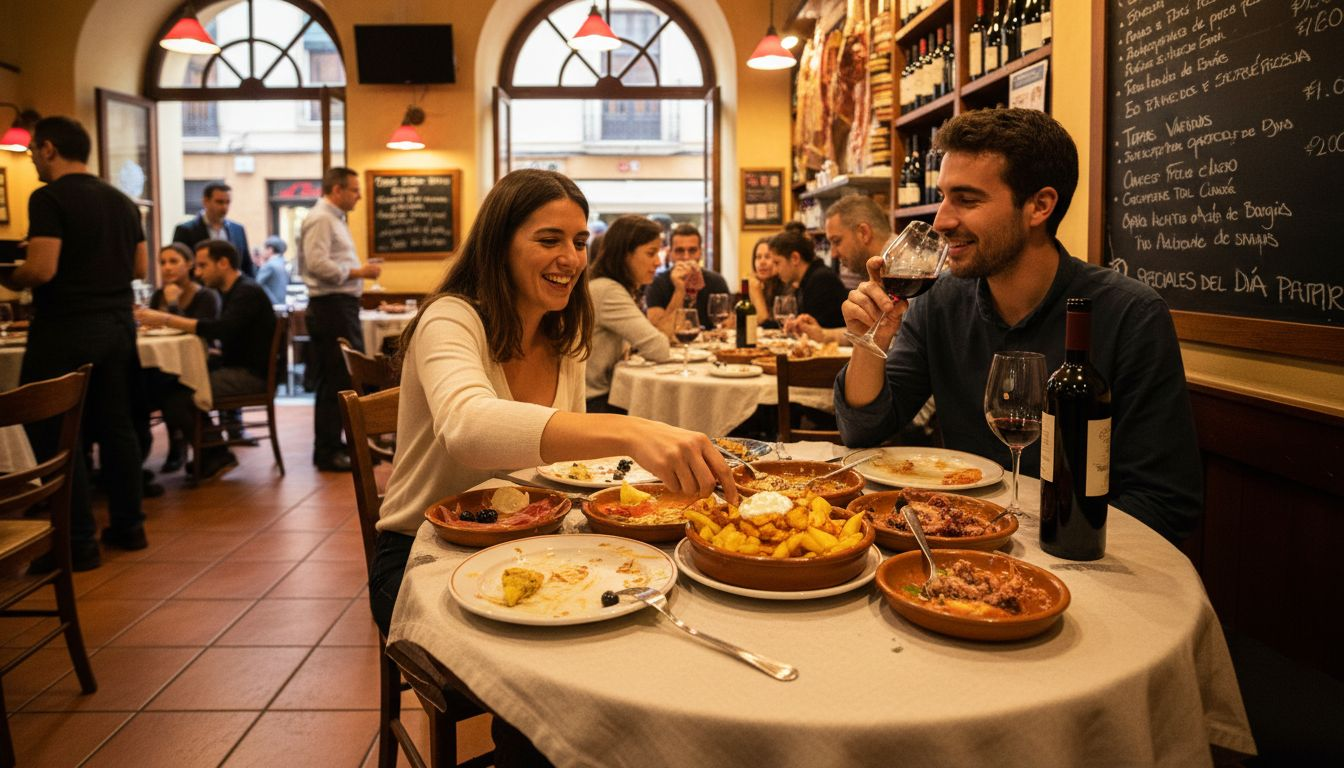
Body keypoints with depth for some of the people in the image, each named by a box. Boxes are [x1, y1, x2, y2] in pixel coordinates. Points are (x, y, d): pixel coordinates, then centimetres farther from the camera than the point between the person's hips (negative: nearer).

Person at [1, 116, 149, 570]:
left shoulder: (49, 198, -12)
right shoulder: (121, 201, 10)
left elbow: (41, 269, -20)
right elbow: (140, 268, 14)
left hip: (66, 329, -7)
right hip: (117, 326, 7)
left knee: (55, 434, 1)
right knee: (115, 426, 14)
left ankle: (79, 543, 3)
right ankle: (128, 526, 21)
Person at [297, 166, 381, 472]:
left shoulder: (335, 219, 20)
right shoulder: (320, 219, -12)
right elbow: (317, 264, -23)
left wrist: (359, 271, 10)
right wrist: (357, 272, -17)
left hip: (344, 306, 11)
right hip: (330, 308, -11)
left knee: (354, 378, 15)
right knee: (333, 383, -5)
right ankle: (327, 453, 3)